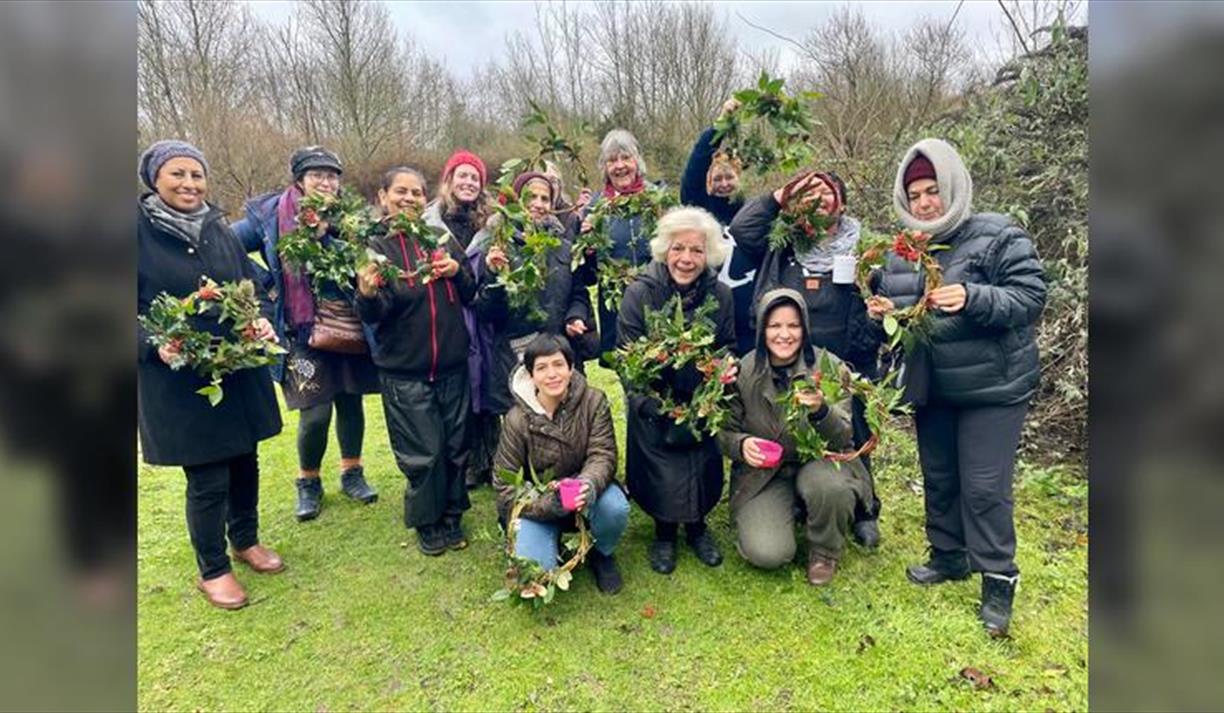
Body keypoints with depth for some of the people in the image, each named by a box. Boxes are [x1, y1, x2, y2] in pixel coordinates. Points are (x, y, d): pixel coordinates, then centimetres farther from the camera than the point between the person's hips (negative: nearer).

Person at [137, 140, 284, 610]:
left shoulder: (219, 230, 7)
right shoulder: (138, 231, -8)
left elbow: (253, 287, 12)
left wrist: (263, 319, -8)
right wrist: (154, 345, -22)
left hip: (240, 371, 5)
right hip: (176, 378, -5)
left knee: (245, 460, 16)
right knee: (208, 479, 1)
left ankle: (245, 540, 41)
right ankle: (212, 570, 25)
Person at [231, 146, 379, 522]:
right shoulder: (272, 216, -3)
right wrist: (264, 283, -6)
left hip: (351, 328, 3)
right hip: (305, 332, -3)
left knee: (351, 402, 11)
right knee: (316, 412, -3)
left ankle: (352, 473, 30)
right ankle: (308, 483, 21)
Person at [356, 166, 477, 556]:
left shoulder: (442, 239, 6)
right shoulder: (376, 247, -4)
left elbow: (471, 295, 10)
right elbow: (373, 315, -11)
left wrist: (457, 271, -10)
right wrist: (367, 294, -33)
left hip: (452, 366, 4)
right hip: (404, 371, -3)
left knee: (455, 446, 12)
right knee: (423, 452, 2)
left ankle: (452, 516, 32)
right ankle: (427, 523, 25)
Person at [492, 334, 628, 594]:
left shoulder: (594, 400, -13)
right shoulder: (517, 420, -17)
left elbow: (602, 455, -18)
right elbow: (505, 486, -14)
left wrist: (588, 485, -42)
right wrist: (550, 503, -32)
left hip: (584, 488, 2)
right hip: (536, 503, -1)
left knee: (616, 508, -31)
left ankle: (600, 554, 5)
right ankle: (552, 540, 15)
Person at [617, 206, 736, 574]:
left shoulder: (720, 295, -5)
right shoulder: (640, 293, -13)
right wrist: (659, 413, -18)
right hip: (654, 409, -2)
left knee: (704, 472, -4)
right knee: (665, 478, -8)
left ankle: (696, 525, 30)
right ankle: (664, 532, 25)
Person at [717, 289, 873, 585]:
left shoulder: (830, 367, -9)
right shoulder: (744, 372, -8)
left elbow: (843, 438, -13)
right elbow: (725, 432, 0)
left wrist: (821, 411, -35)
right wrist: (741, 444, -24)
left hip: (817, 461, 1)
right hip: (762, 472, 0)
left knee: (832, 488, -36)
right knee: (766, 554, -22)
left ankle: (825, 552, -1)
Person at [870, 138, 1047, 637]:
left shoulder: (997, 237, -11)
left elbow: (1031, 296, -15)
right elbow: (892, 300, 18)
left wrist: (973, 299, -30)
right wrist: (885, 310, -5)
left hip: (992, 386, -6)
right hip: (932, 388, 6)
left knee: (984, 486, -2)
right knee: (938, 477, 16)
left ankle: (998, 580, 16)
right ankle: (949, 557, 36)